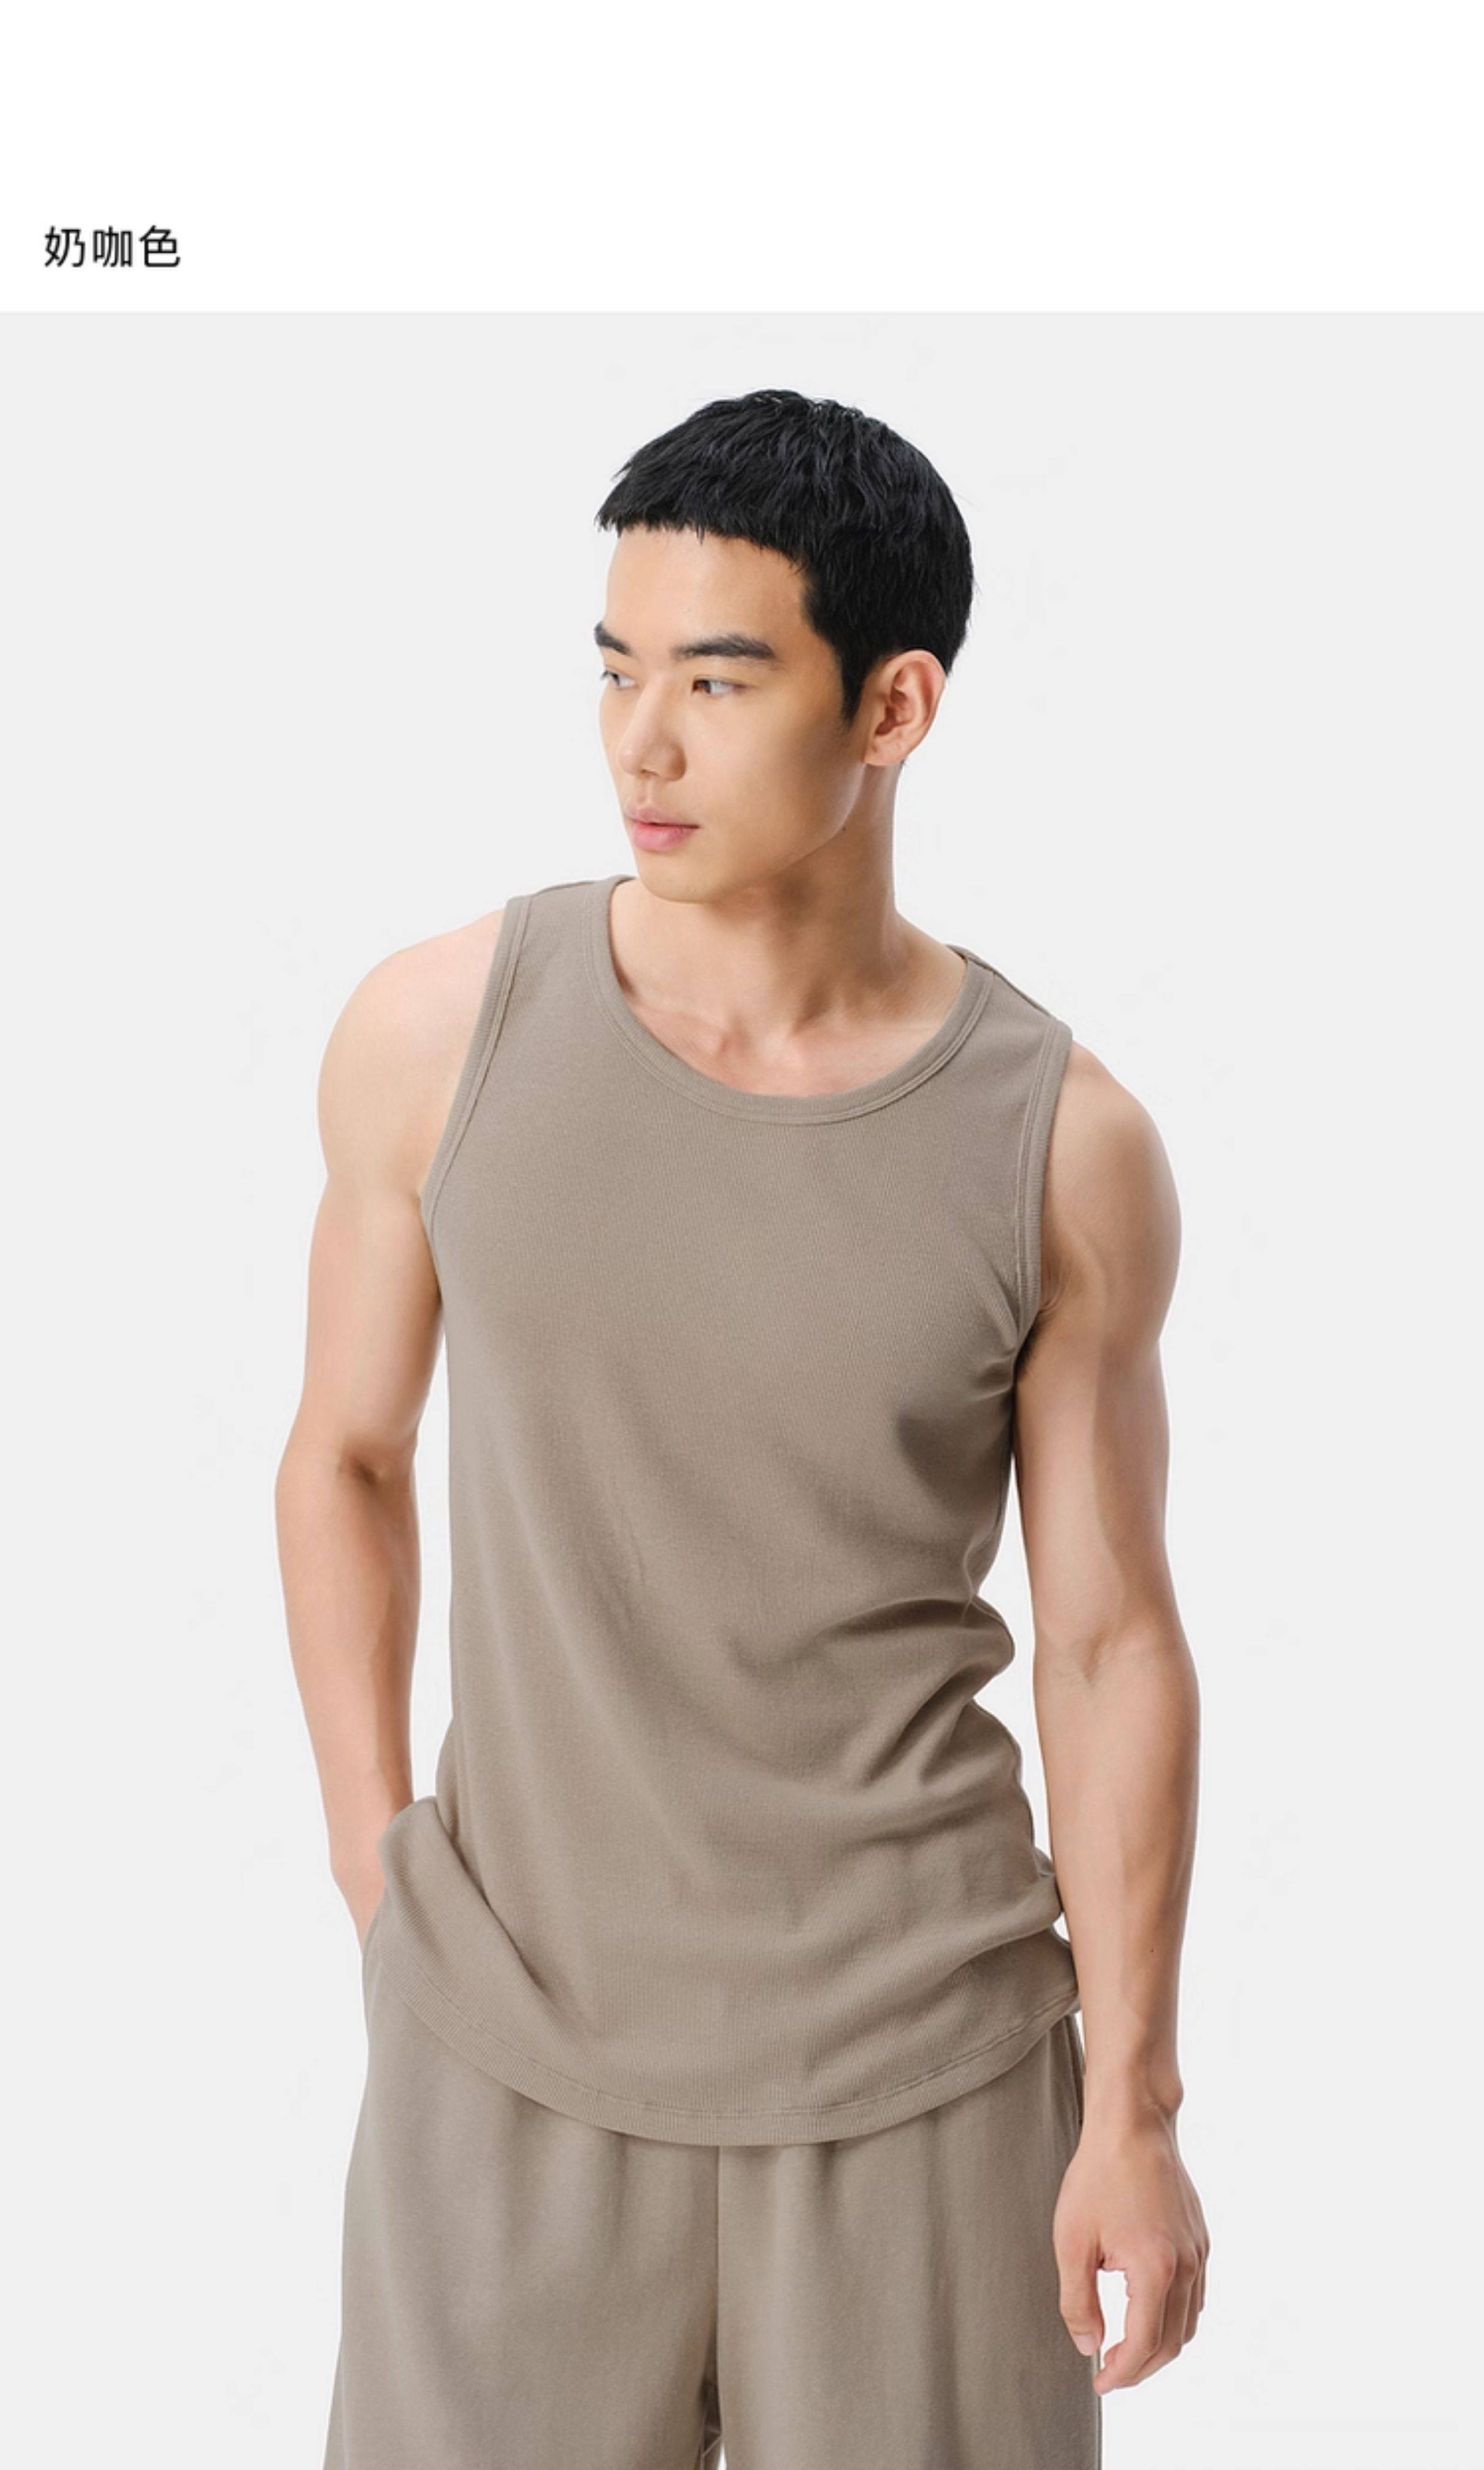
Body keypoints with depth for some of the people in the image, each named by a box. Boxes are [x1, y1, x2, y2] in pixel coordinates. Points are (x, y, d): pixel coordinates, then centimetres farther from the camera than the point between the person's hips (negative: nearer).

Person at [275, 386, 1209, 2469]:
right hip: (510, 2036, 1)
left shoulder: (1065, 1148, -9)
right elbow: (347, 1455, 6)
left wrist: (1134, 2108, -2)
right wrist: (373, 1855, 2)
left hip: (923, 2060, 0)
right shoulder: (439, 1032, -7)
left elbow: (1111, 1639, -3)